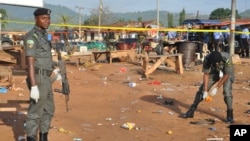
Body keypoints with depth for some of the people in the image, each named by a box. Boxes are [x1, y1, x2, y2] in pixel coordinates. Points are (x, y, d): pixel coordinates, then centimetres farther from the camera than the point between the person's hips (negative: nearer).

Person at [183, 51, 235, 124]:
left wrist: (216, 88, -27)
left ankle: (230, 115, -7)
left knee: (227, 92, -22)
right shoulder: (207, 59, -31)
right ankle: (191, 111, 6)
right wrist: (205, 91, -26)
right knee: (202, 89, -3)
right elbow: (206, 74, -22)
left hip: (226, 74, -2)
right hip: (214, 72, 3)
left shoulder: (227, 58, -39)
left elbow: (226, 75, -28)